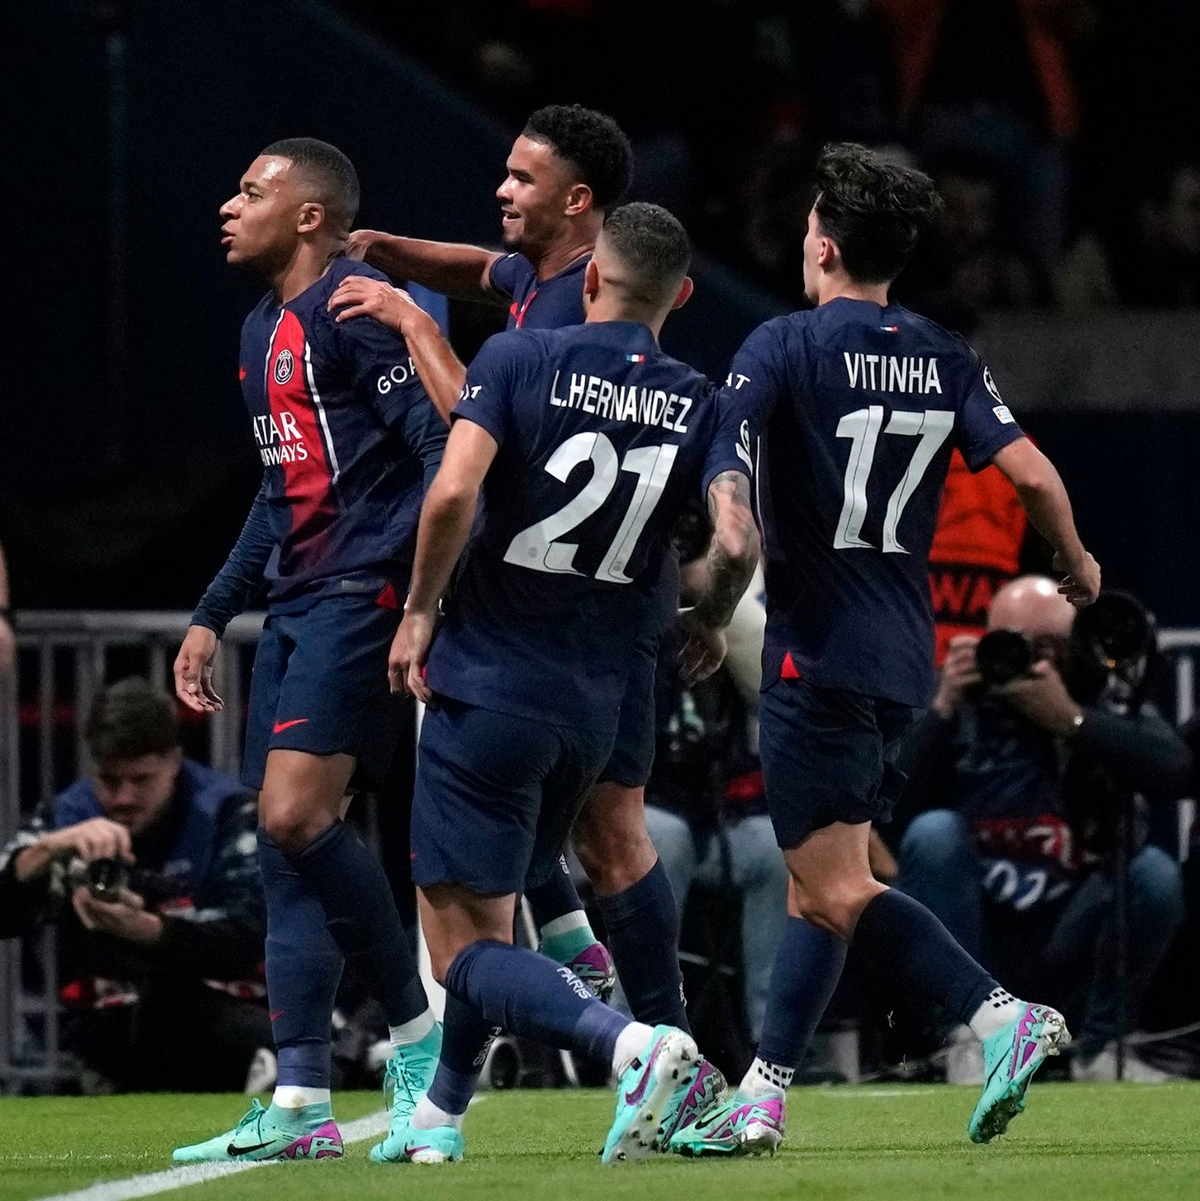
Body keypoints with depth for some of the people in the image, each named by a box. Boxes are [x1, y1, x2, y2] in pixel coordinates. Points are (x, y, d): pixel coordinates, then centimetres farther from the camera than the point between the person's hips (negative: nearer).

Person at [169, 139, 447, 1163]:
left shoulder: (358, 307, -11)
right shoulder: (263, 330, 19)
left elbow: (443, 453, -17)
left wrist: (418, 599, -24)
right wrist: (213, 616, 25)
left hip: (362, 595, -10)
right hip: (296, 607, 10)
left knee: (296, 816, -18)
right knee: (284, 843, 5)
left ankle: (419, 1030, -4)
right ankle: (301, 1106, 5)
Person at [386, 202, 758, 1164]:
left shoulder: (520, 359, -7)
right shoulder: (700, 405, 1)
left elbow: (453, 493, -20)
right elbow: (738, 543, -10)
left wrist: (420, 611, -5)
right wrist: (710, 626, 11)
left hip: (485, 681, -5)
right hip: (595, 705, 5)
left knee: (465, 947, -7)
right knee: (488, 913, 25)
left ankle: (633, 1044, -29)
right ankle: (442, 1115, 33)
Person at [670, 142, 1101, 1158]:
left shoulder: (787, 347, -8)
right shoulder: (947, 359, 6)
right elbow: (1030, 471, -1)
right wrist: (1077, 563, 15)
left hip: (816, 649, -7)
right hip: (906, 657, 7)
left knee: (838, 891, -7)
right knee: (819, 884, 12)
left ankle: (999, 1014, -22)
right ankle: (760, 1100, 9)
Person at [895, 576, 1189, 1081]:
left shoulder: (1111, 706, 3)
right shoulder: (961, 704, 2)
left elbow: (1174, 773, -18)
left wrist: (1069, 719, -21)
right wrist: (943, 711, -18)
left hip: (1067, 934, 1)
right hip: (969, 923, 0)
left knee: (1155, 871, -25)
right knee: (934, 830, -27)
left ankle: (1098, 1048, -6)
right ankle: (965, 1040, -22)